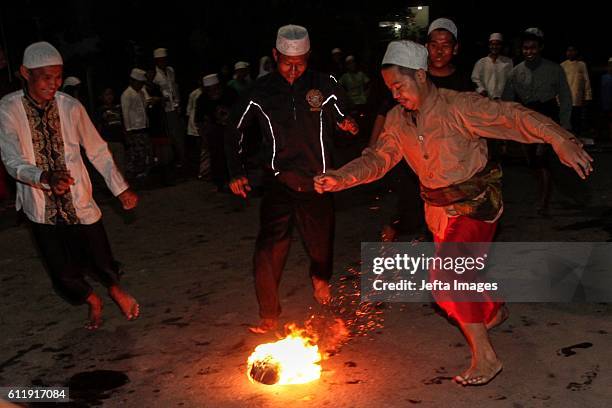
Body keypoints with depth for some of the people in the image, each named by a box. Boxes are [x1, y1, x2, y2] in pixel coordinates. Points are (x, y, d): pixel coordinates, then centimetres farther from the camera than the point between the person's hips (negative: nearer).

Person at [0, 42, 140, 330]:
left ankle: (116, 290, 42)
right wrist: (46, 178, -37)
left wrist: (120, 188, -3)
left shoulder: (71, 107, -9)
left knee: (101, 263, 5)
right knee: (64, 274, 8)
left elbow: (97, 151, 0)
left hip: (78, 201, 0)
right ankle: (92, 301, 42)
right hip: (41, 207, 0)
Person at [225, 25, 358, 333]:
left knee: (321, 244, 12)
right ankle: (269, 316, 7)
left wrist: (347, 124, -12)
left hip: (317, 183, 1)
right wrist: (236, 172, 4)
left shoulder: (325, 86, -3)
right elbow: (234, 127, 10)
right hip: (279, 183, -1)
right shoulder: (261, 91, -3)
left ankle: (320, 277, 48)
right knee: (268, 252, -10)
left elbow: (342, 119, 12)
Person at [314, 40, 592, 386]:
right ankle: (496, 310, 51)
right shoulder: (398, 120, 0)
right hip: (440, 209, 7)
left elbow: (512, 116, -26)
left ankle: (485, 357, -7)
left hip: (475, 203, -7)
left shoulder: (459, 107, -19)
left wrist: (560, 140, -38)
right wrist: (341, 178, -17)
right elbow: (378, 158, 0)